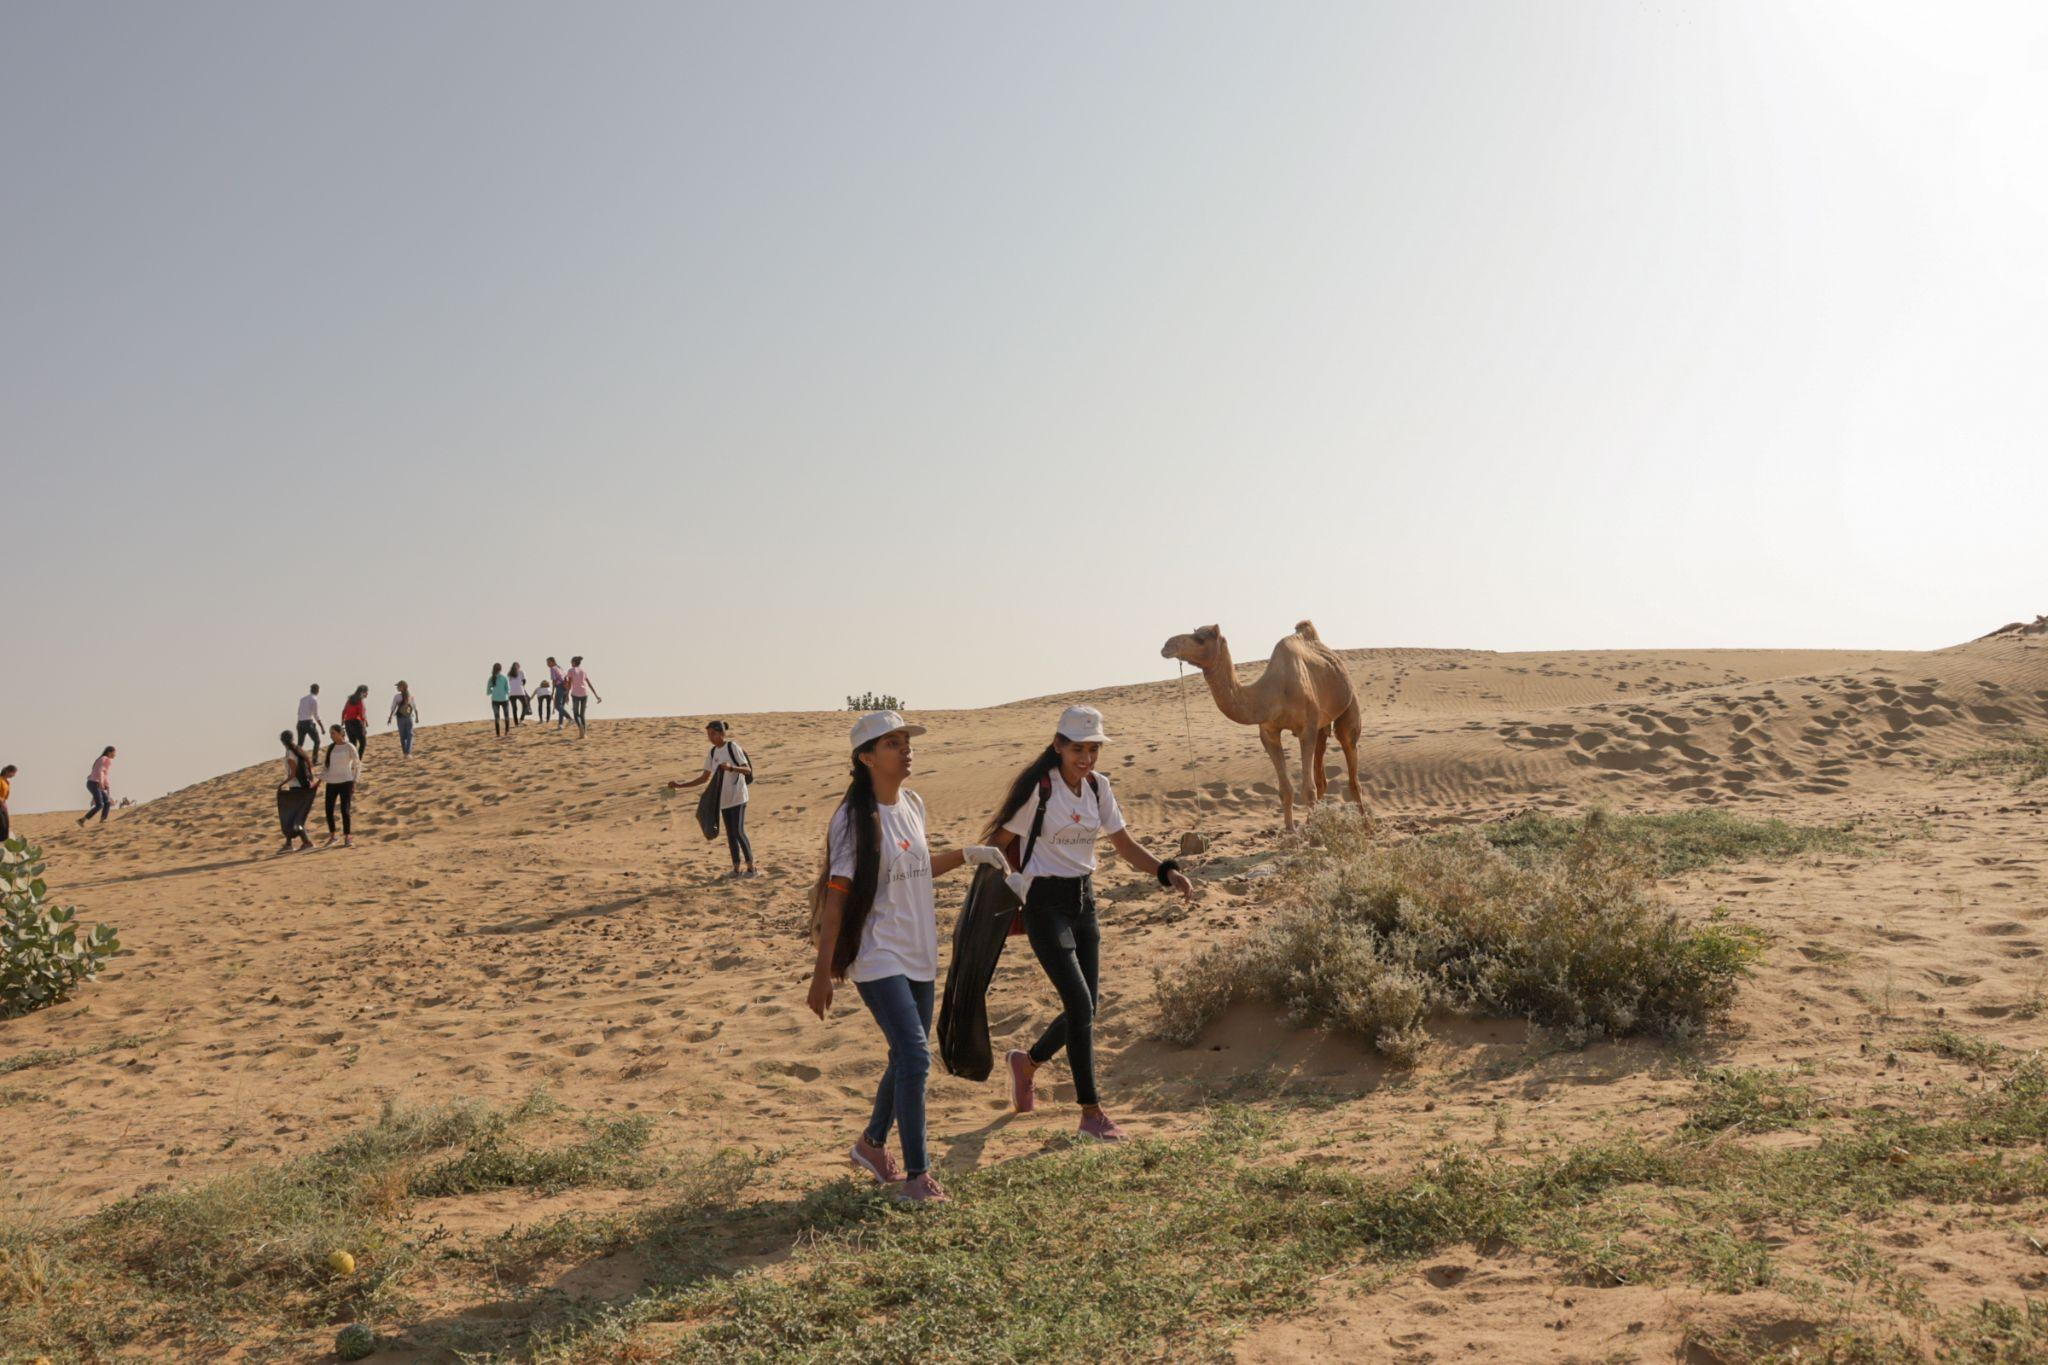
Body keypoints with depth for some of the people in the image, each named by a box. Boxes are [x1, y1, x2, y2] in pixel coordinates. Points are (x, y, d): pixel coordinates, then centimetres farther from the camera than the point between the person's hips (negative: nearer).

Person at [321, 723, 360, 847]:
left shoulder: (349, 747, -4)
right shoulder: (330, 747, 10)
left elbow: (358, 765, -2)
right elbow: (327, 765, 17)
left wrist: (355, 782, -7)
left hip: (345, 782, -5)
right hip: (331, 782, 5)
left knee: (345, 810, -6)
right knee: (329, 810, 3)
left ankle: (347, 838, 2)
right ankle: (332, 837, 17)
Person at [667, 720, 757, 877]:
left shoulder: (732, 747, -9)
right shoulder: (712, 753, 10)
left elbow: (747, 770, -13)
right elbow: (705, 777, 15)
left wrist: (731, 767, -32)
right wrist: (680, 785, 8)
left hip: (737, 798, -7)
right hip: (723, 799, 7)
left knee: (739, 832, -10)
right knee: (730, 834, 7)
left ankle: (751, 868, -3)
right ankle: (736, 869, 12)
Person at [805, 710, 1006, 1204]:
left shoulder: (913, 803, 7)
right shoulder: (856, 817, -14)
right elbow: (836, 895, -16)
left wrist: (967, 854, 11)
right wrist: (822, 972, -19)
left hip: (920, 955, 8)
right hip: (878, 958, -8)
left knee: (908, 1056, 15)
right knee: (914, 1055, -15)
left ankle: (872, 1143, 37)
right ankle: (916, 1177, -5)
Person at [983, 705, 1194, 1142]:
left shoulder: (1098, 787, 5)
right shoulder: (1038, 788, -14)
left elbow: (1125, 845, 9)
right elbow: (998, 843, -8)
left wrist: (1168, 873, -5)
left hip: (1084, 899, 7)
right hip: (1045, 904, -7)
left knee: (1086, 1007, 10)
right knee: (1081, 1005, -12)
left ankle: (1028, 1063, 37)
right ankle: (1092, 1114, -3)